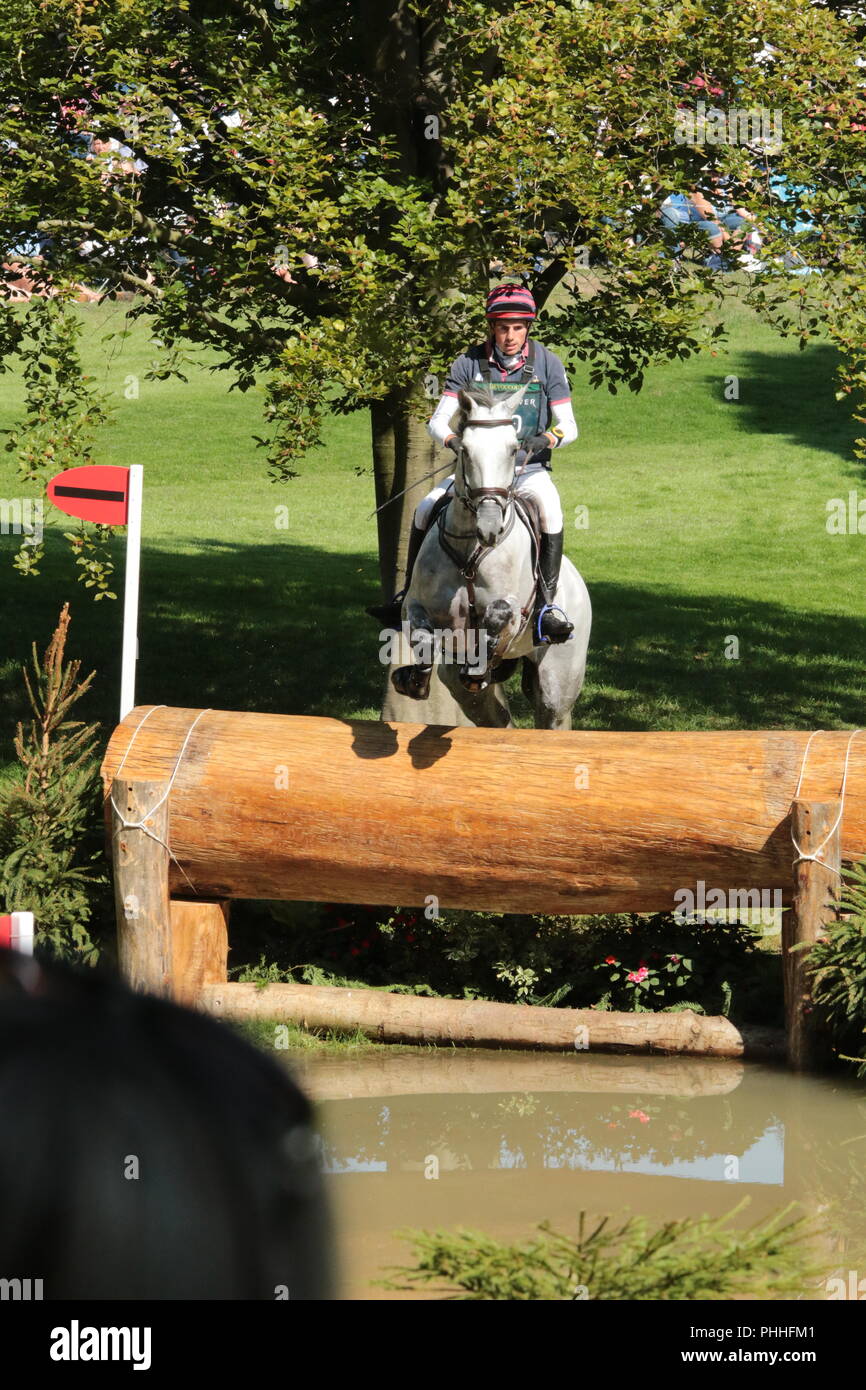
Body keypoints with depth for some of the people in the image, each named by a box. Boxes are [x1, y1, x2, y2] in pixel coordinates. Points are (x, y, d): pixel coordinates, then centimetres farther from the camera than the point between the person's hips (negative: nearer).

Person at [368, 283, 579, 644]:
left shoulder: (546, 363, -3)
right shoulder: (469, 363, -1)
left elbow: (568, 425, -2)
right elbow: (439, 420, -2)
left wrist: (546, 439, -25)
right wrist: (453, 442, -25)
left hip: (529, 467, -2)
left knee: (549, 507, -34)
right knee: (425, 509, -16)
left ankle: (546, 604, -31)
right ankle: (408, 597, 1)